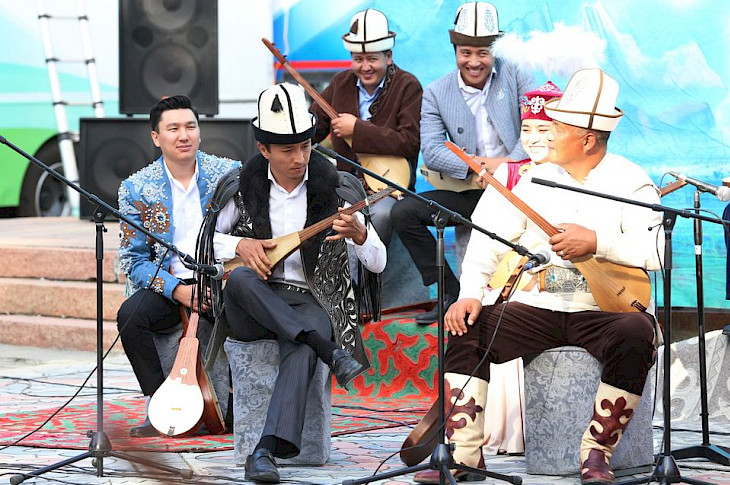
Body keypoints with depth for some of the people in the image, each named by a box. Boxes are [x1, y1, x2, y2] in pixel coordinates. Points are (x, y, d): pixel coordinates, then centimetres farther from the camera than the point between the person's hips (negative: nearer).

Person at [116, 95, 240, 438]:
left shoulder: (229, 174, 2)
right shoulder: (137, 188, 1)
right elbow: (133, 261, 0)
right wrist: (177, 290, -17)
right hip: (168, 284, 0)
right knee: (130, 315, -30)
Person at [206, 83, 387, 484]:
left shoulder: (331, 187, 1)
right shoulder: (243, 184, 3)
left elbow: (378, 263, 0)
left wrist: (359, 235, -23)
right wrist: (240, 245, -10)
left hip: (310, 301, -2)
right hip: (253, 311, 2)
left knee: (300, 351, -35)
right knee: (241, 278, -34)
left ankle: (266, 450, -48)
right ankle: (329, 350, -31)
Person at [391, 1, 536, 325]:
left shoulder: (512, 74, 2)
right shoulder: (436, 94, 3)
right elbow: (431, 152, -8)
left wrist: (512, 165, -22)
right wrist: (482, 164, -23)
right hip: (468, 191, 2)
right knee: (403, 212, -15)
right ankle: (450, 293, -5)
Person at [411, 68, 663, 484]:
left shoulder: (630, 181, 0)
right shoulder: (532, 178, 12)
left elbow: (657, 251, -13)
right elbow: (490, 238, 5)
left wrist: (596, 242, -20)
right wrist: (472, 292, -11)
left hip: (606, 310, -4)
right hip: (536, 306, 4)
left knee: (636, 335, -35)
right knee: (465, 331, -16)